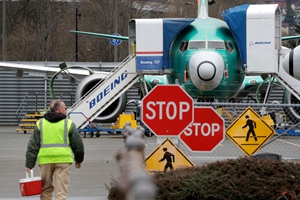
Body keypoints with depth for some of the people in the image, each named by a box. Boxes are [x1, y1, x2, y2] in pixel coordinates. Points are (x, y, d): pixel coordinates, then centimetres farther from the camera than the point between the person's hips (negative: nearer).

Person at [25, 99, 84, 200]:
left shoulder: (40, 124, 10)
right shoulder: (68, 124, 4)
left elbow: (33, 146, 6)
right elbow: (78, 144, 9)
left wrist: (29, 164, 7)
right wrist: (79, 159, 25)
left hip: (45, 160, 2)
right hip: (63, 160, -2)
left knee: (46, 189, 14)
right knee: (61, 191, -3)